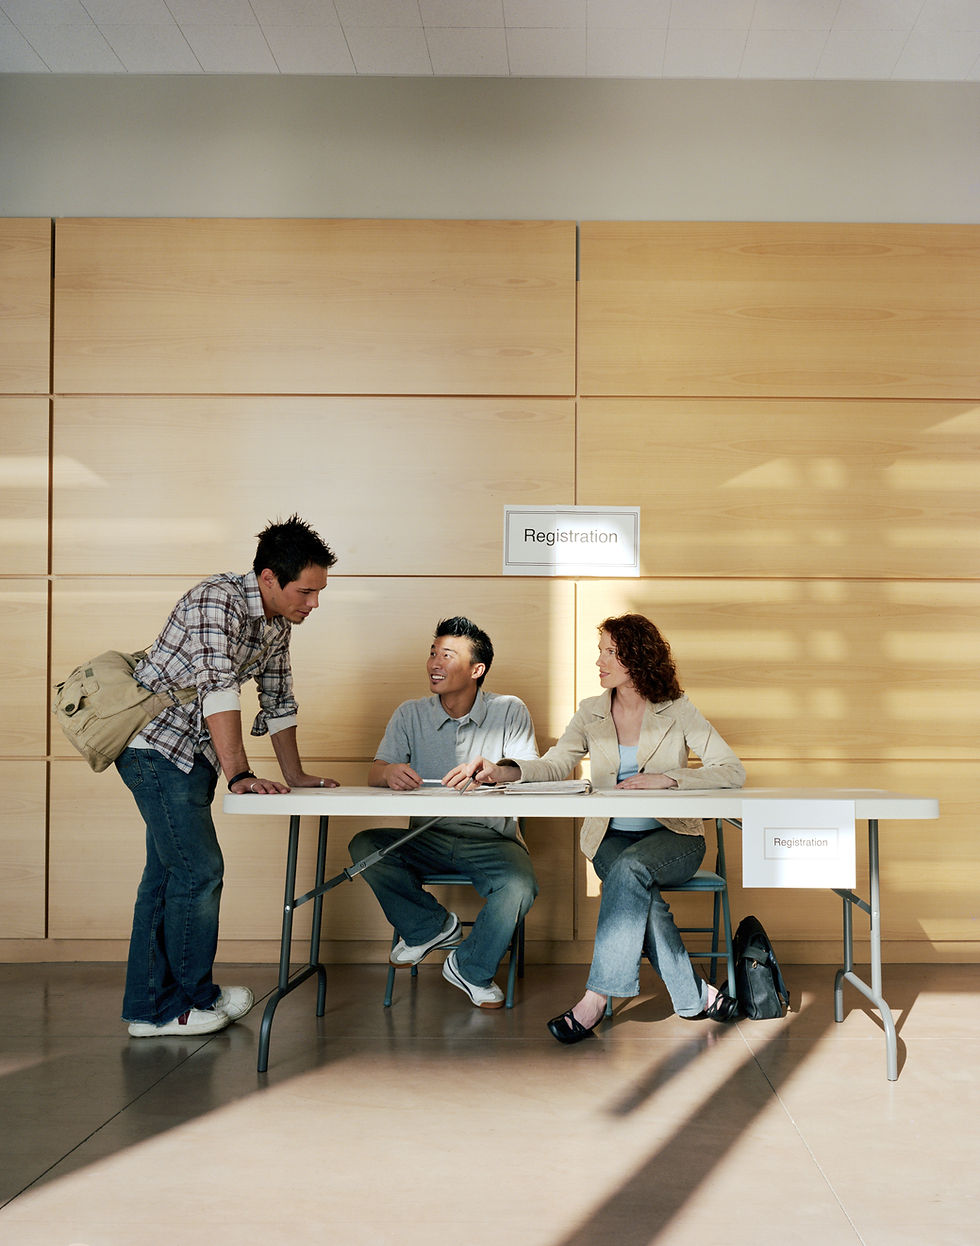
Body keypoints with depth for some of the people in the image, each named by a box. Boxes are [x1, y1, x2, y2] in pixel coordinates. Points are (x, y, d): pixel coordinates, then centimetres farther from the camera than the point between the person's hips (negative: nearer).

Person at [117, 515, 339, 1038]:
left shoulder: (277, 626, 7)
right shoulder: (219, 599, -22)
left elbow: (278, 701, 16)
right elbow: (218, 688, -30)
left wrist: (294, 774, 14)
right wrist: (240, 775, -33)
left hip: (193, 755, 9)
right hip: (157, 744, -9)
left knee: (168, 872, 11)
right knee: (198, 869, -8)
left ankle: (149, 1005, 19)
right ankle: (186, 1001, 5)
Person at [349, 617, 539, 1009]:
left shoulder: (510, 712, 2)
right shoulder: (410, 715, 7)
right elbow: (375, 775, -1)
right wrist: (391, 772, -28)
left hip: (491, 840, -2)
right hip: (427, 839, 2)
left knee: (520, 886, -33)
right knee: (365, 846, -24)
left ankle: (471, 968, -3)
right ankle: (431, 927, 0)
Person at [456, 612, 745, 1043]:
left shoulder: (677, 712, -1)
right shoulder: (591, 713, 9)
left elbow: (732, 771, -7)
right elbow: (553, 765, -1)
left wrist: (666, 778, -20)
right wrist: (501, 771, -21)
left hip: (673, 836, -2)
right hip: (610, 838, 2)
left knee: (631, 867, -35)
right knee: (641, 895, -31)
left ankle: (596, 997, -32)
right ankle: (694, 996, -21)